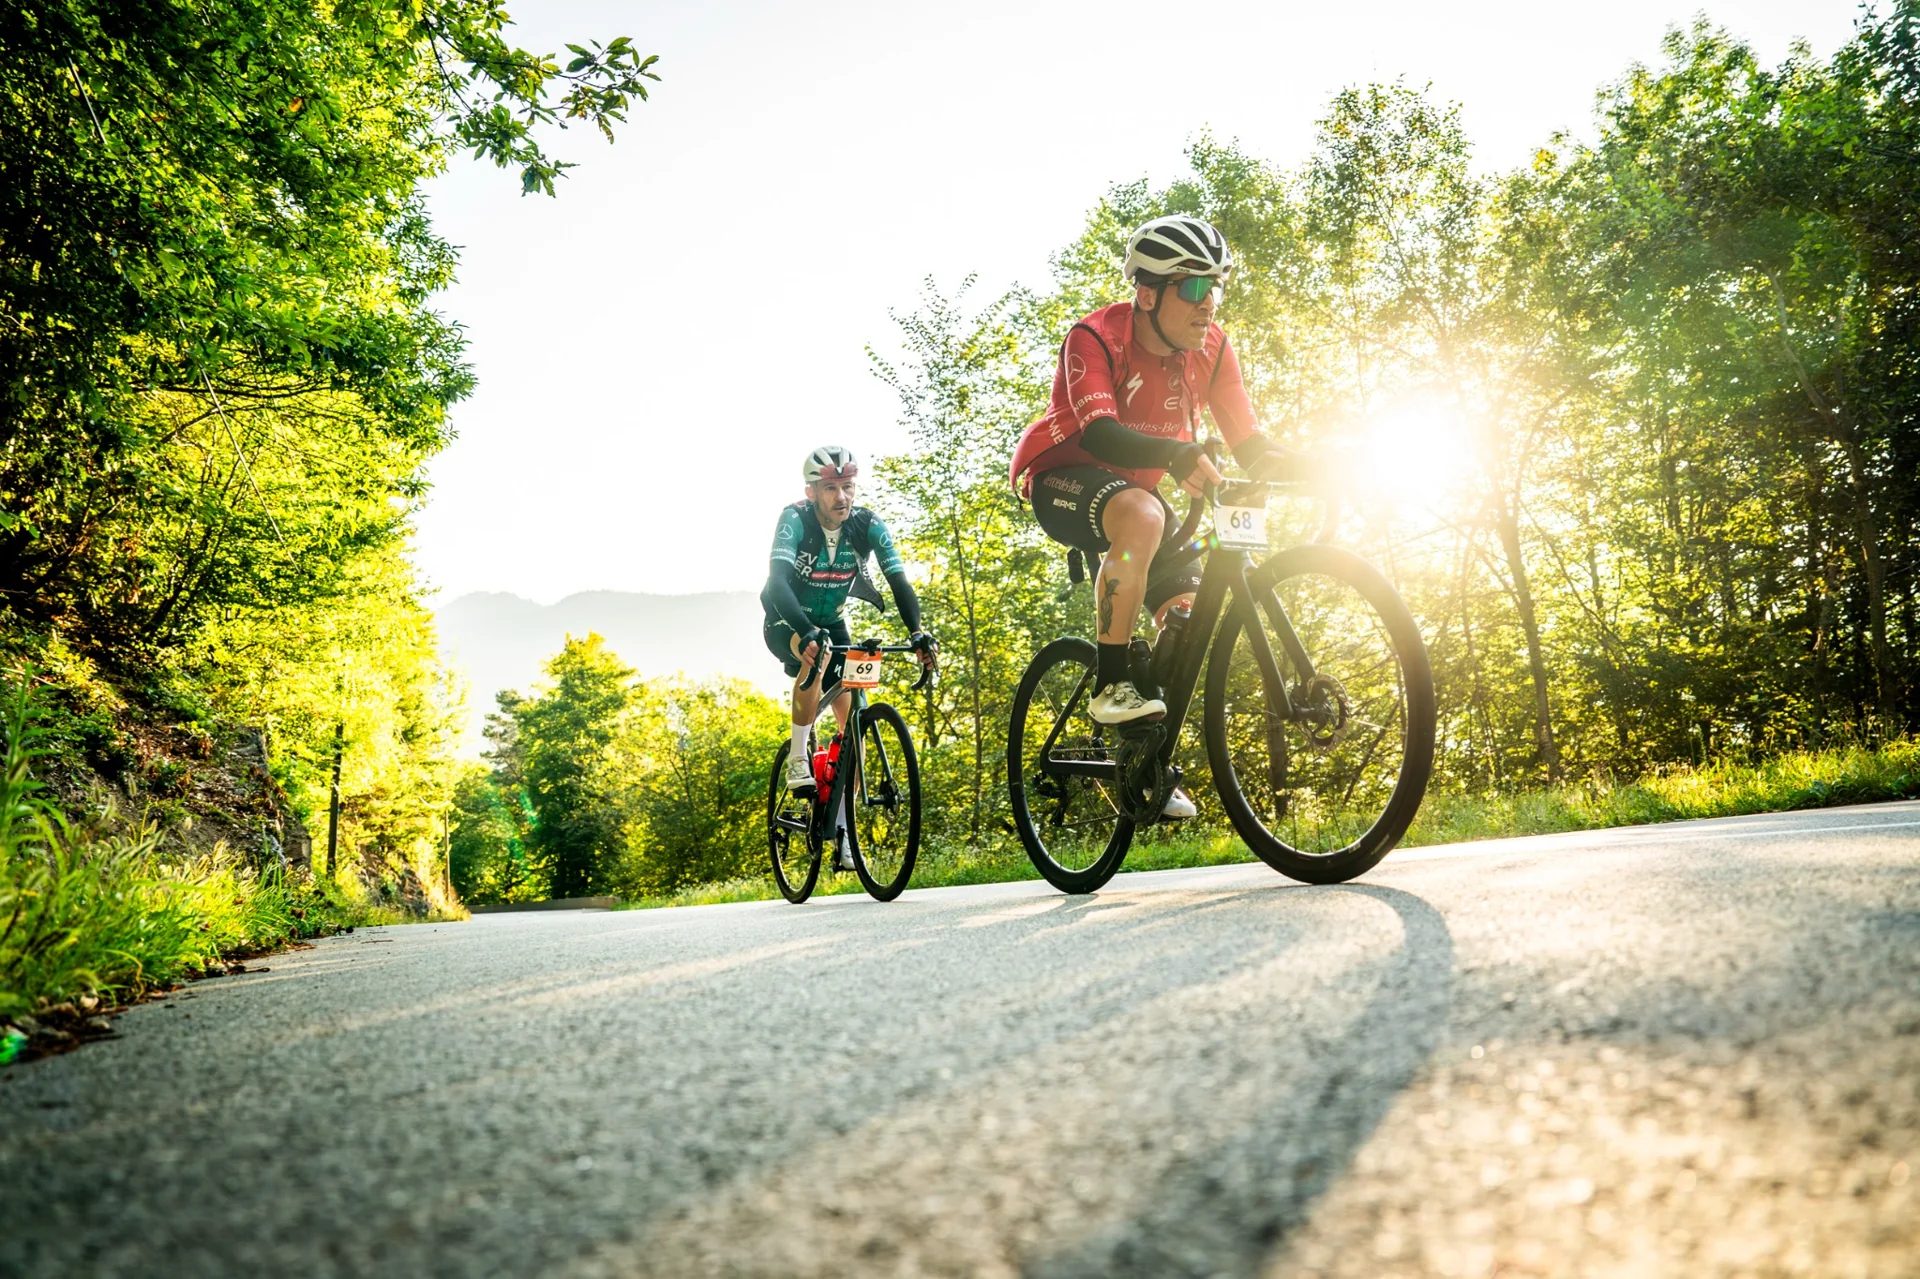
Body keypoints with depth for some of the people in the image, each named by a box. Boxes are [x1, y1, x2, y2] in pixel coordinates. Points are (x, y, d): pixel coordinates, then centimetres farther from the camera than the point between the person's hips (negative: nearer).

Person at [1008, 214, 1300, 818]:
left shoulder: (1212, 347, -9)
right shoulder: (1095, 337, -25)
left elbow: (1248, 440, -12)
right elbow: (1098, 434, -40)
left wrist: (1294, 466, -33)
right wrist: (1177, 455, -57)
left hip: (1137, 483, 6)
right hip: (1063, 474, -6)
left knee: (1188, 607, -9)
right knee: (1143, 515, -39)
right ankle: (1111, 684, -27)